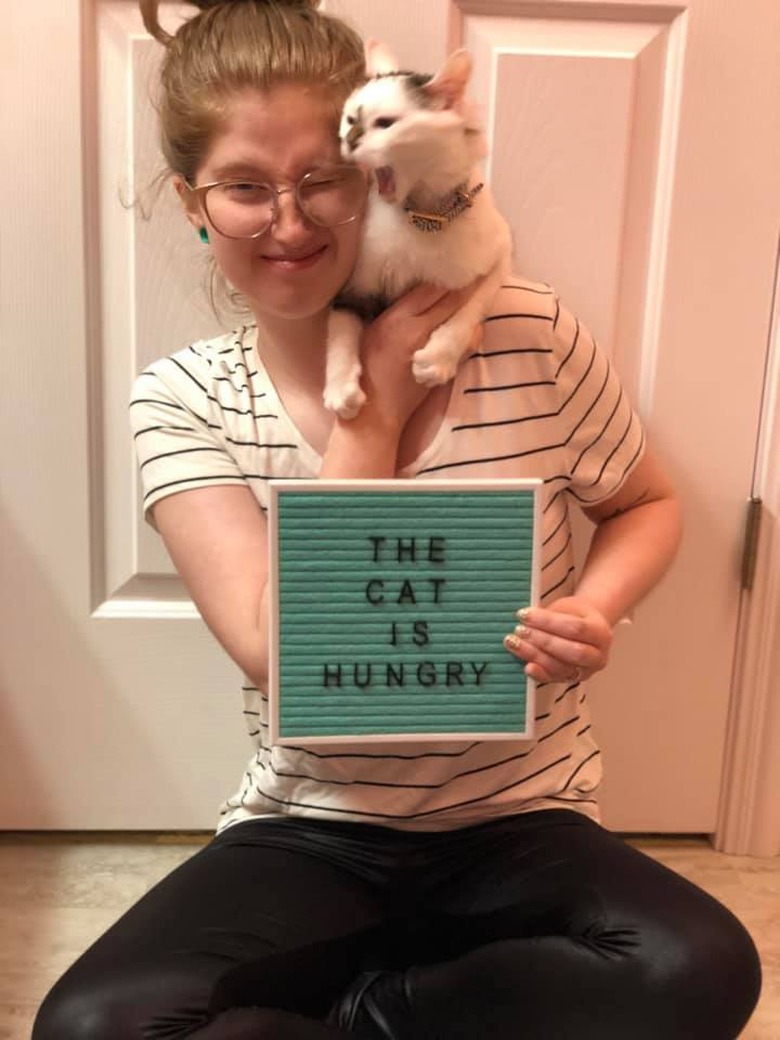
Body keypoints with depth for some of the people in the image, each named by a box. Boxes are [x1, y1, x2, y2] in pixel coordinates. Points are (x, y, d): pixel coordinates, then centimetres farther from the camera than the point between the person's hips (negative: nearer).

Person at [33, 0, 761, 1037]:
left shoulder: (529, 337, -10)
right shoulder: (185, 400, -7)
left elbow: (646, 503, 6)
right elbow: (284, 654, -17)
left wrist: (594, 610, -16)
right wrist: (372, 405, -20)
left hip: (519, 824, 1)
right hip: (307, 832, 0)